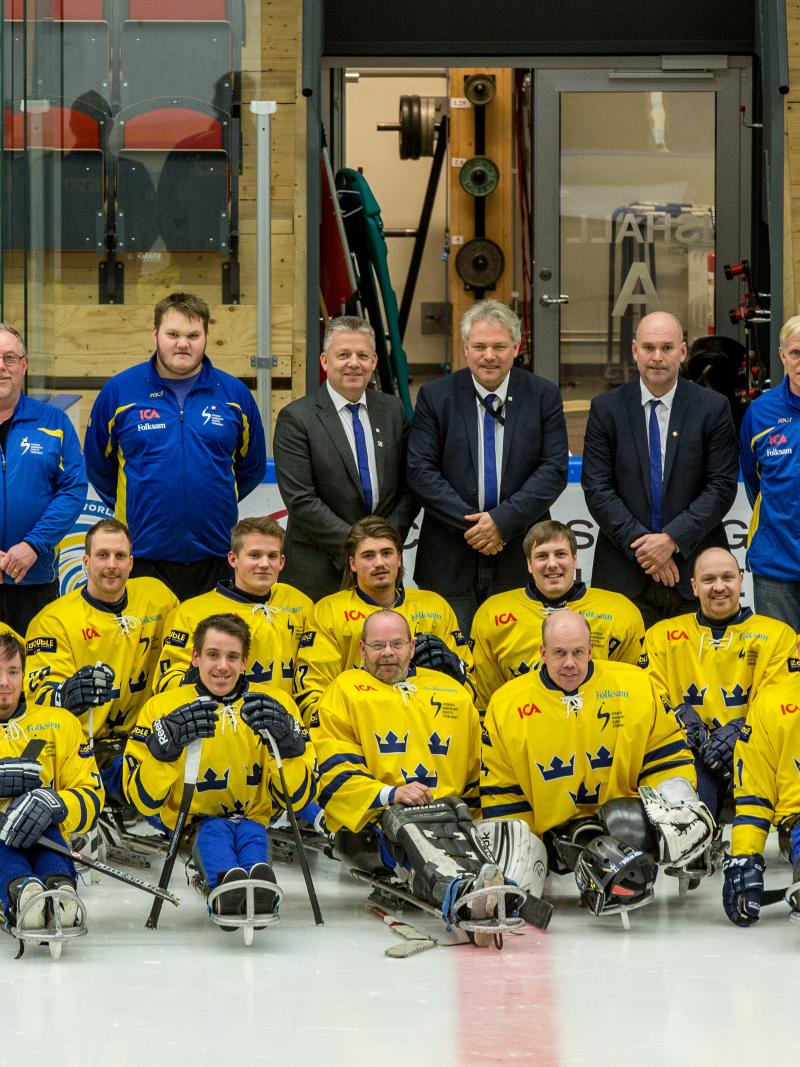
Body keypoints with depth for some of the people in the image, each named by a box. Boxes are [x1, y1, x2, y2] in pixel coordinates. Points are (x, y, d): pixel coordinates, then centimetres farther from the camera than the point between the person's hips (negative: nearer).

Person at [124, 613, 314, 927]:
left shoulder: (275, 703, 5)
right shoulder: (163, 708, 2)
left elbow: (296, 796, 3)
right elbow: (144, 799, -5)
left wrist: (285, 741, -16)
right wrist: (167, 743, -22)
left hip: (253, 818, 1)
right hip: (194, 820, -1)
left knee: (252, 831, -33)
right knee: (213, 831, -34)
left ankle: (260, 892, -67)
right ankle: (224, 888, -67)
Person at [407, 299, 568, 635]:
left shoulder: (544, 396, 4)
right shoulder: (435, 397, 3)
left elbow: (554, 470, -2)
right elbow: (420, 471, -4)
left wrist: (503, 520, -13)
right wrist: (470, 523, -13)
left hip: (520, 559, 0)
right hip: (450, 563, 0)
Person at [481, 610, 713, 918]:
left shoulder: (635, 685, -1)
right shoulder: (506, 705, -1)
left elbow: (667, 751, 8)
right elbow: (501, 789, 5)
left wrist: (674, 801, -7)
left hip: (624, 817, -1)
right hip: (552, 832, 1)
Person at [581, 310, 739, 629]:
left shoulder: (713, 408, 3)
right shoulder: (606, 409, 5)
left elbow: (722, 486, -1)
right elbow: (597, 488, 0)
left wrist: (673, 539, -12)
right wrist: (640, 543, -10)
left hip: (695, 569, 0)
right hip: (624, 573, 0)